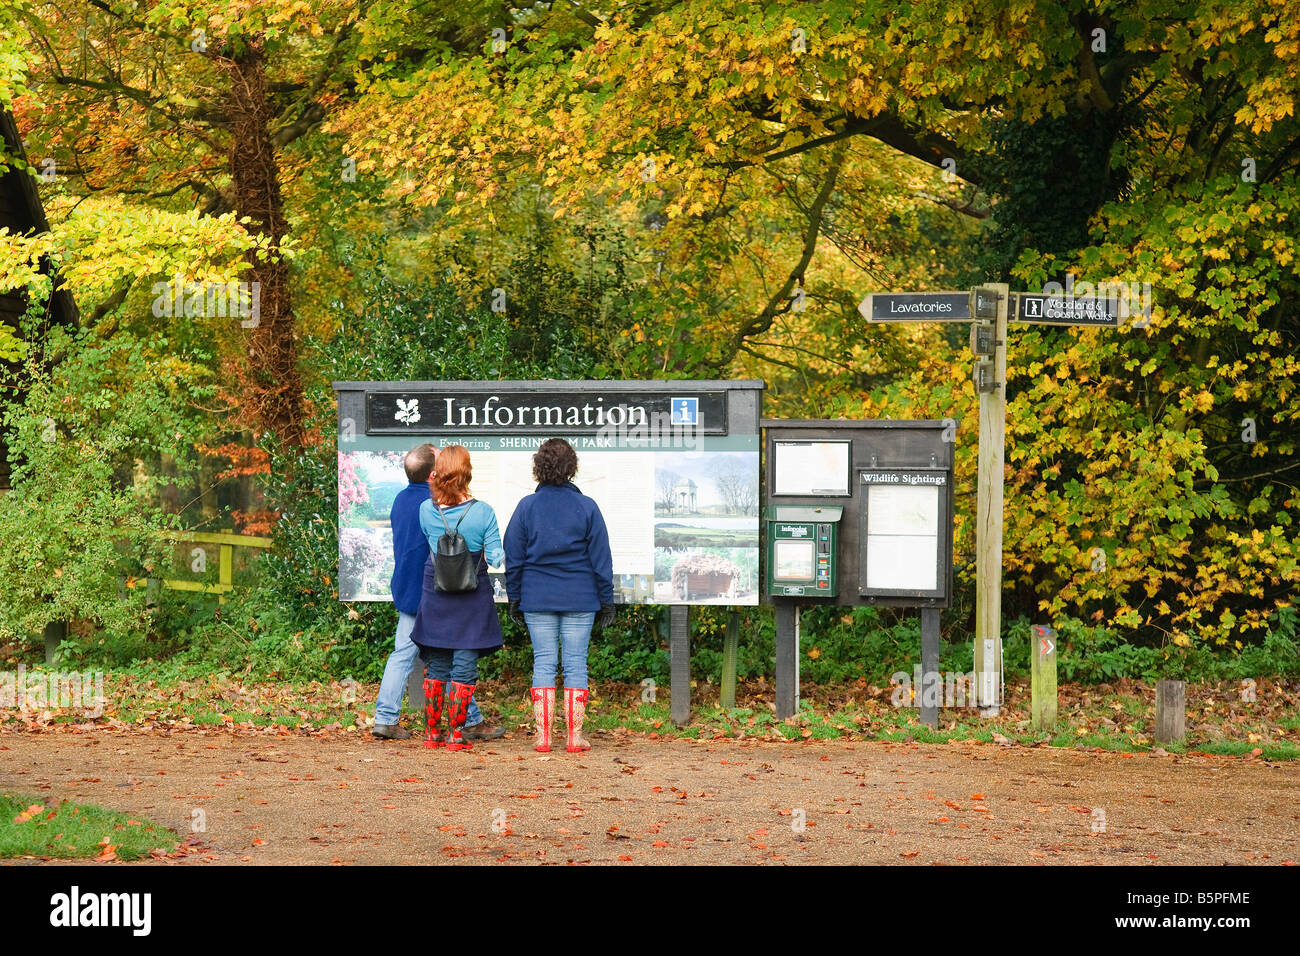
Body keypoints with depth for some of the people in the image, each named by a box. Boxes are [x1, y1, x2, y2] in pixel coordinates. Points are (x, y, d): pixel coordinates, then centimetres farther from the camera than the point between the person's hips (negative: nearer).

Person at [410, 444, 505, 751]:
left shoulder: (426, 510, -5)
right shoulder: (482, 512, -11)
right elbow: (495, 557, -10)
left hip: (435, 598, 2)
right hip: (472, 600, -2)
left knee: (436, 667, 12)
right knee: (465, 667, 3)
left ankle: (433, 732, 14)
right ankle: (456, 734, 2)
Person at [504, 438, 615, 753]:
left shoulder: (527, 506, 0)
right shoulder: (587, 507, -2)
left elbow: (513, 559, 4)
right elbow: (601, 559, 1)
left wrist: (514, 598, 12)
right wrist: (606, 600, 8)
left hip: (537, 598, 1)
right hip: (579, 598, -1)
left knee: (543, 663, 5)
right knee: (576, 665, 3)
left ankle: (543, 736, 2)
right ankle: (574, 737, 3)